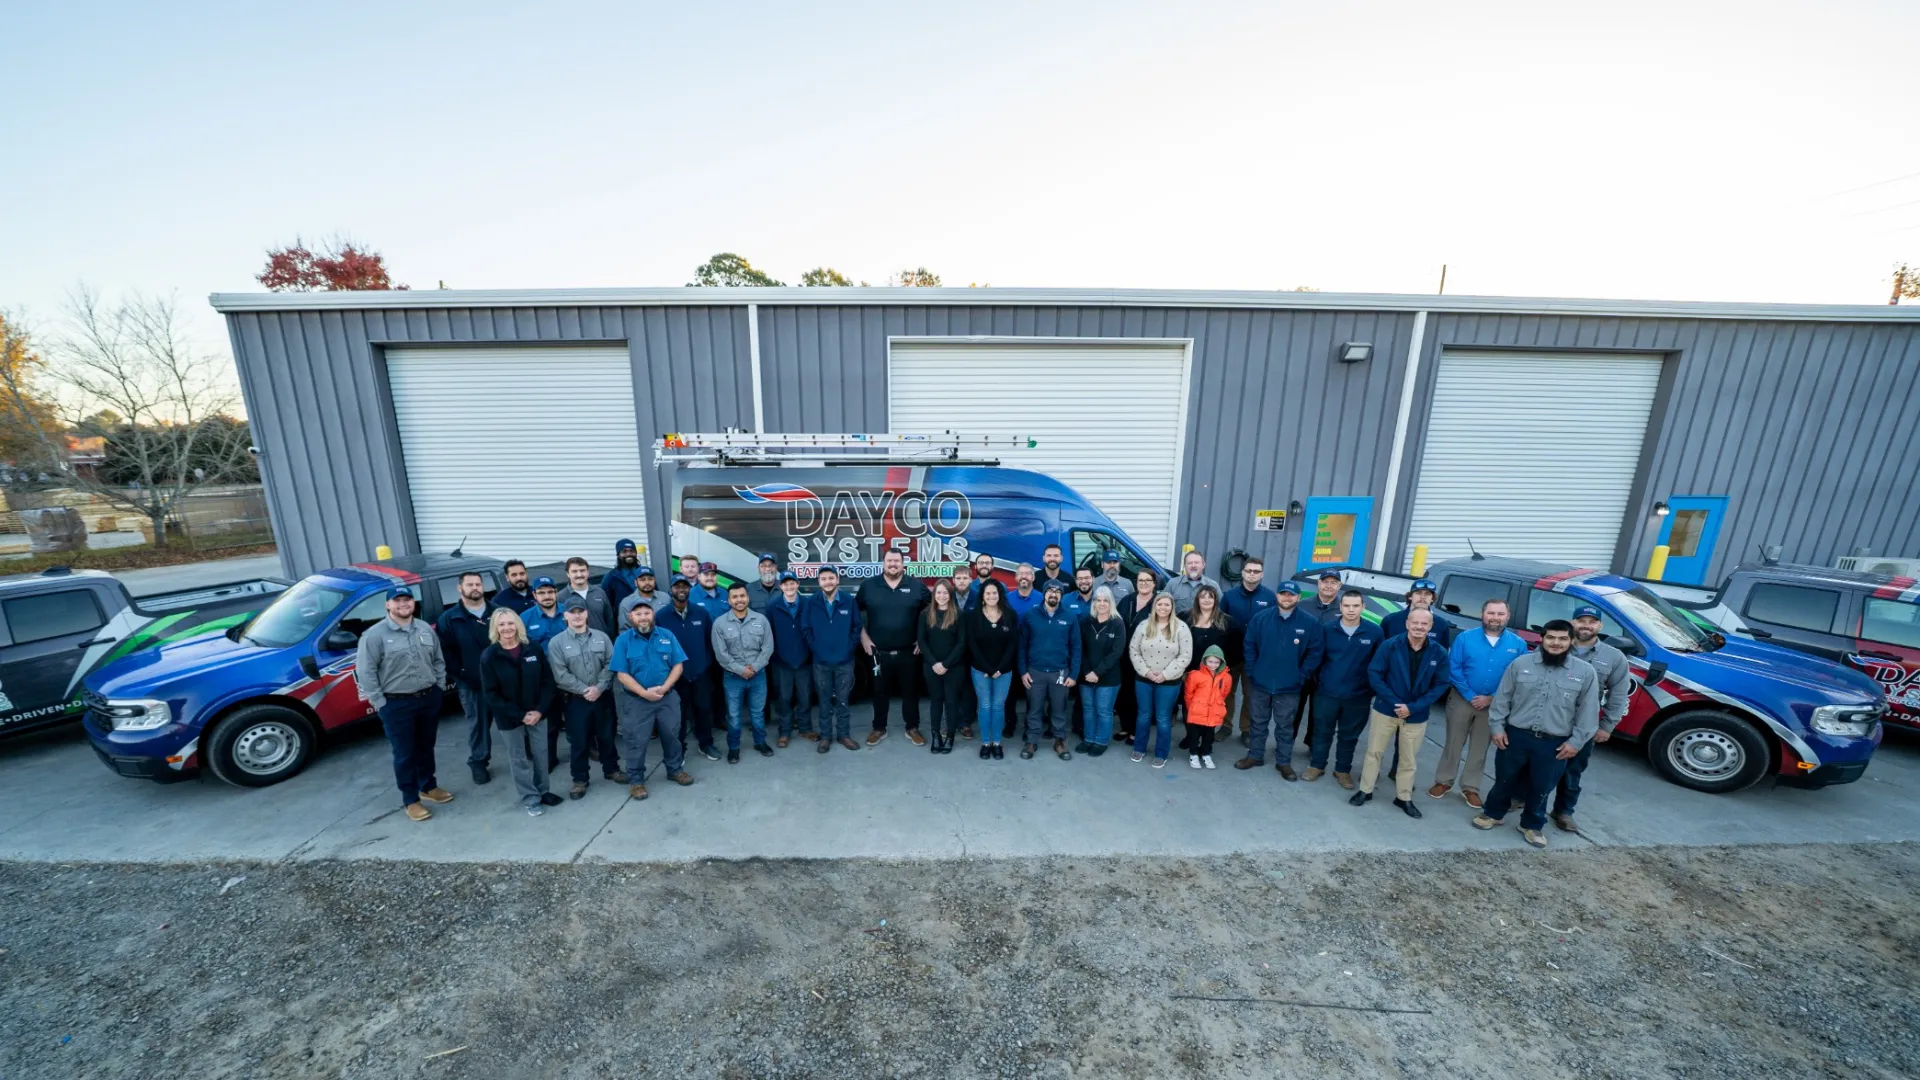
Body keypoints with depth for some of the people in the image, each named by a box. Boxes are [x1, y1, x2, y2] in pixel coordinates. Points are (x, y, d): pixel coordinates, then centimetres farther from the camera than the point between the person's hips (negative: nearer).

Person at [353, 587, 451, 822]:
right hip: (396, 705, -4)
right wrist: (379, 703, -12)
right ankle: (410, 800, 18)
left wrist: (439, 688, 7)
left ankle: (428, 787, 34)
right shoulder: (374, 635, -11)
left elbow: (439, 661, 13)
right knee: (405, 754, 5)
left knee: (426, 748, 18)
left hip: (429, 698, 4)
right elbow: (364, 672, -11)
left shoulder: (426, 630, 6)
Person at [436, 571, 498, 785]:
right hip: (471, 683, -1)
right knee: (478, 723, 8)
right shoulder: (449, 618, 0)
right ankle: (478, 762, 22)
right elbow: (444, 650, -3)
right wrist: (459, 673, -10)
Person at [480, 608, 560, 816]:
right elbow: (491, 694, -10)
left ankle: (543, 791, 32)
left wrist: (540, 710, -12)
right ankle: (531, 799, 24)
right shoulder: (489, 656, -11)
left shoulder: (533, 649, -4)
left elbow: (547, 681, -1)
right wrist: (520, 715, -14)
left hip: (537, 714, 2)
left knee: (540, 754, 13)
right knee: (519, 759, 10)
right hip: (509, 718, -2)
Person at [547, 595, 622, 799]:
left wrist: (599, 687, -14)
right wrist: (584, 690, -15)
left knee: (607, 735, 14)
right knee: (578, 741, 8)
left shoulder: (601, 637, 1)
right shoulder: (556, 643, -6)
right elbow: (561, 675, -11)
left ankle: (611, 769, 31)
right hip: (574, 700, -2)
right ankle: (580, 779, 24)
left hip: (603, 696, 2)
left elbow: (610, 664, -2)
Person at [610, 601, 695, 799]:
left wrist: (664, 688, -15)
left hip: (668, 697, 2)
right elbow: (622, 674, -10)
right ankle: (636, 780, 24)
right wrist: (644, 693, -19)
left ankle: (675, 769, 33)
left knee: (672, 734, 14)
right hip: (636, 700, -2)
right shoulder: (623, 640, -8)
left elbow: (678, 665, -2)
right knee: (636, 740, 7)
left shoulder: (667, 635, -2)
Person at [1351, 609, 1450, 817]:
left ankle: (1404, 798, 33)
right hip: (1385, 709, -1)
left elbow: (1440, 685, -5)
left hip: (1416, 715, 2)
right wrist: (1394, 702, -18)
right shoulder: (1390, 645, -12)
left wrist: (1413, 707, -14)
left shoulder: (1439, 653, -6)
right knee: (1374, 751, 9)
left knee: (1409, 759, 16)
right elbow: (1374, 674, -11)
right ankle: (1365, 791, 23)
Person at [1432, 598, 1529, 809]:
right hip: (1462, 700, -1)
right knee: (1453, 743, 9)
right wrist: (1471, 696, -13)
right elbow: (1453, 669, -9)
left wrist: (1491, 698, -11)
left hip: (1494, 705, 2)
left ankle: (1470, 788, 27)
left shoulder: (1518, 644, -3)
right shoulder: (1465, 638, -8)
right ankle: (1443, 781, 23)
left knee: (1479, 748, 14)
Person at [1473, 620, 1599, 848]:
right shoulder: (1521, 663, -3)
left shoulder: (1586, 672, -3)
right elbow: (1502, 698, 1)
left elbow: (1588, 711, 1)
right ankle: (1493, 814, 32)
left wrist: (1576, 741, -4)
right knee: (1504, 780, 13)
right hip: (1515, 735, 0)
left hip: (1555, 743, 0)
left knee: (1541, 788, 12)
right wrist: (1497, 726, -2)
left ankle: (1532, 825, 33)